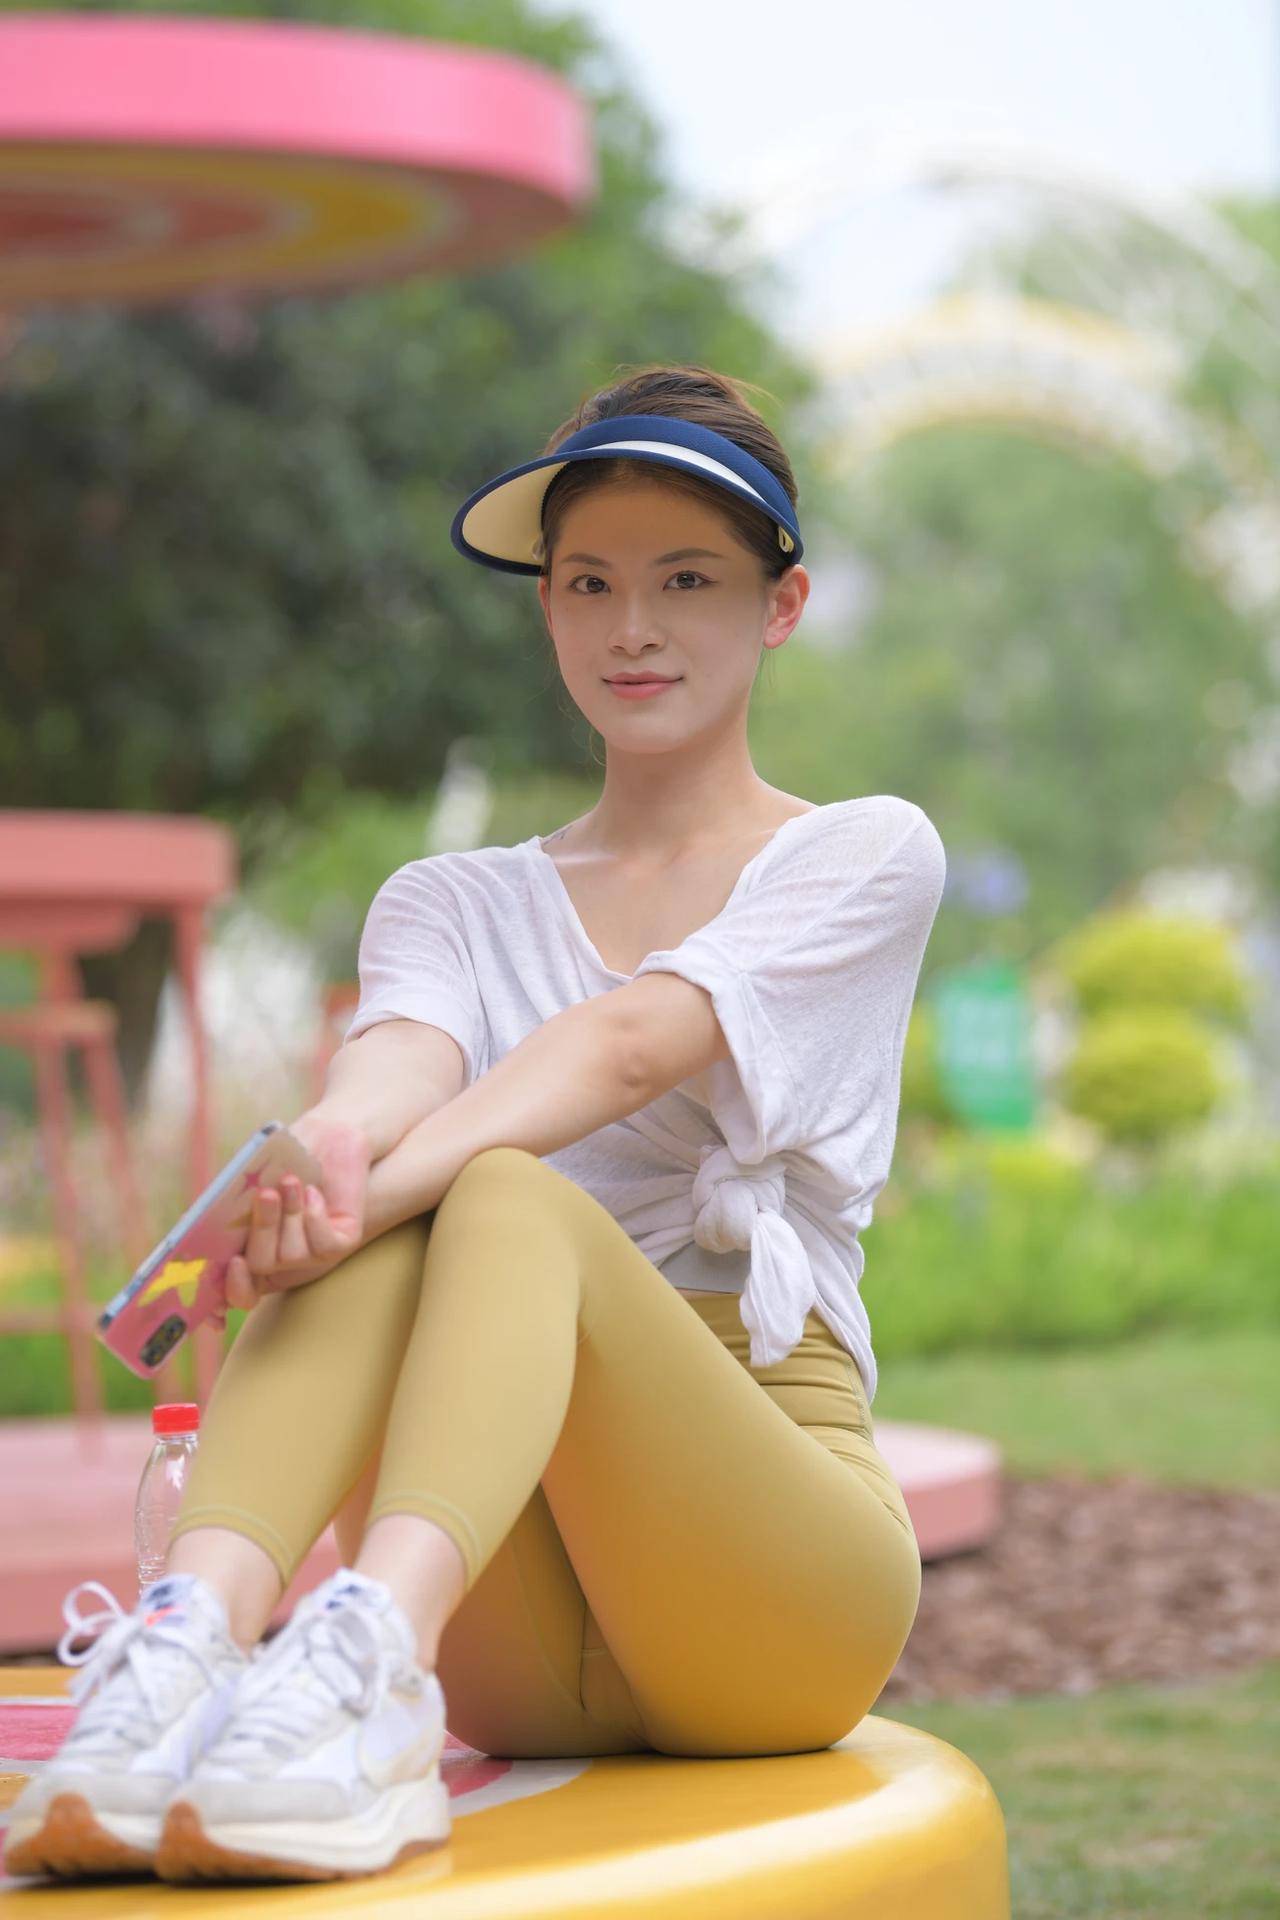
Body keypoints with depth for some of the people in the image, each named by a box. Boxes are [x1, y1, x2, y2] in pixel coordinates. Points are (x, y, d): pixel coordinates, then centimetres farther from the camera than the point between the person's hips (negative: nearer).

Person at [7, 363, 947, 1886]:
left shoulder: (866, 855, 9)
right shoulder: (456, 903, 19)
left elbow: (628, 1045, -12)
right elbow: (406, 1052, -7)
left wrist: (390, 1185, -30)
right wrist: (331, 1144, -32)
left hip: (776, 1566, -3)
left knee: (510, 1199, -31)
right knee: (371, 1221, -26)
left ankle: (367, 1656, -59)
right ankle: (189, 1637, -51)